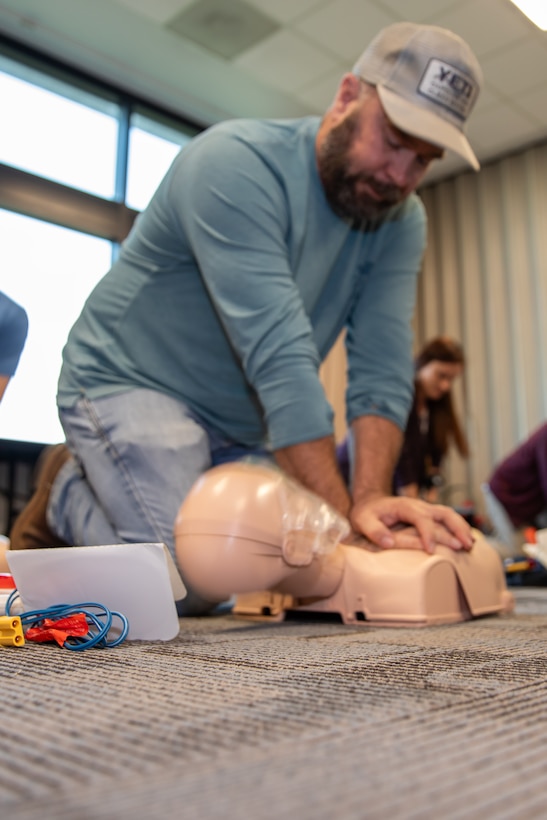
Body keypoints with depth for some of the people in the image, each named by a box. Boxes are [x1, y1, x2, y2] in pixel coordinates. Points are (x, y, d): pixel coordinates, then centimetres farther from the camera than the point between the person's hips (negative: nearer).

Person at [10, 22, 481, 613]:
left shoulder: (401, 222, -4)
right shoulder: (235, 164, -25)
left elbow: (381, 368, -14)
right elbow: (277, 354, -33)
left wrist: (370, 500, -29)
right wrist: (340, 513, -35)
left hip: (245, 426, 7)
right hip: (130, 383, -7)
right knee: (189, 582, -21)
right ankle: (69, 495, 10)